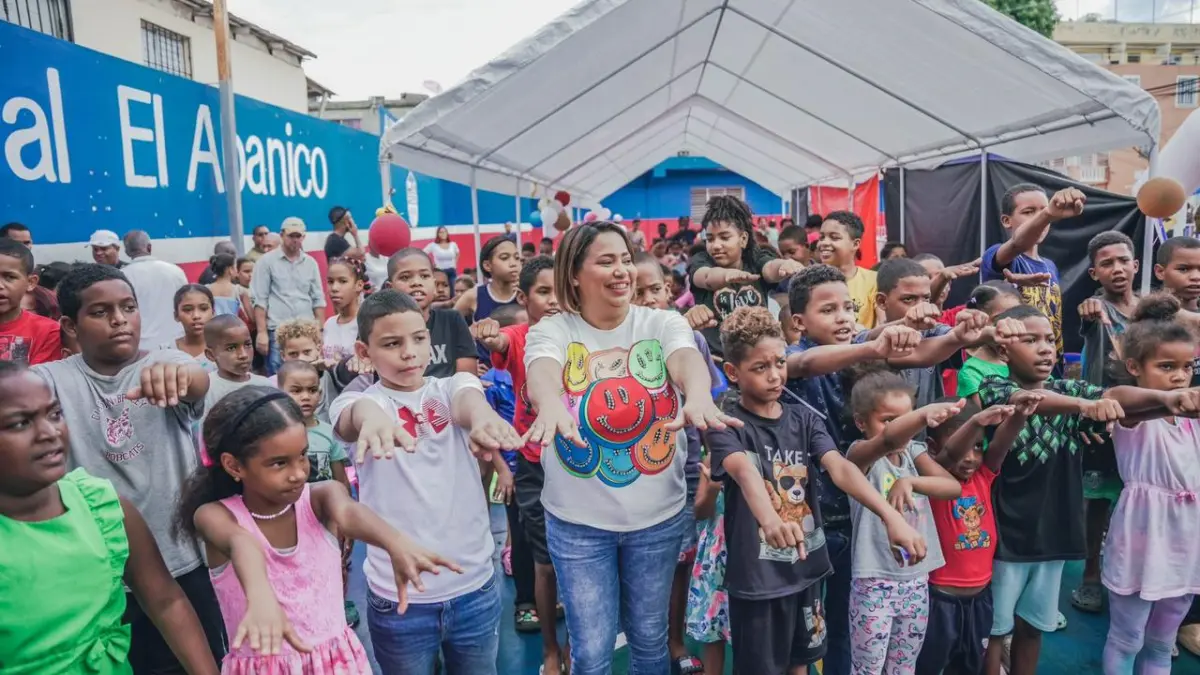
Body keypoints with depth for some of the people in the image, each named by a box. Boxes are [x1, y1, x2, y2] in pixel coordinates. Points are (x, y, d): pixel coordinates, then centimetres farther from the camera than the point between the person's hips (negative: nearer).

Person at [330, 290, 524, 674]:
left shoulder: (450, 387, -1)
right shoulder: (361, 399, -5)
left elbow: (468, 399, -24)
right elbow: (355, 416, -29)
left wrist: (482, 417, -49)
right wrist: (372, 418, -54)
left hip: (474, 587, 2)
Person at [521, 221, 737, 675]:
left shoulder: (662, 323, -4)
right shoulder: (551, 331, -8)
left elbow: (687, 359, -25)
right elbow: (541, 373, -30)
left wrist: (698, 396, -50)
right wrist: (551, 406, -54)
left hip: (658, 515, 2)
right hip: (577, 519, -1)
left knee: (650, 638, 18)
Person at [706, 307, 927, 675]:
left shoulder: (804, 419, 1)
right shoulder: (726, 424, -14)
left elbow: (840, 468, -14)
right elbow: (744, 471, -34)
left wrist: (890, 515, -31)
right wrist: (769, 518, -55)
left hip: (806, 570, 5)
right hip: (756, 577, -5)